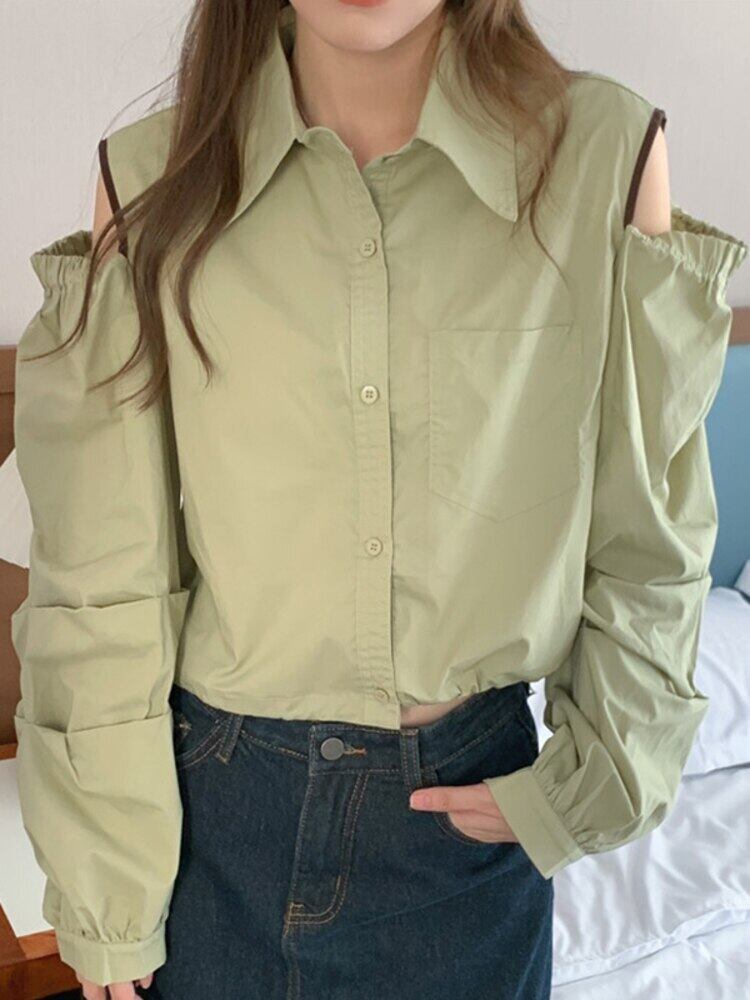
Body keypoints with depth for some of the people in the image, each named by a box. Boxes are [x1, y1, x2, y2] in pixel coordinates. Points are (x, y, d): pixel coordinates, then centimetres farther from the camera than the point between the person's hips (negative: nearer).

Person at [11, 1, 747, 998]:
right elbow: (103, 572, -7)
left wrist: (599, 778, -4)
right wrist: (107, 895, -2)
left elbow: (649, 529, -2)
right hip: (216, 798, 1)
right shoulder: (152, 178, -10)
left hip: (475, 801, 0)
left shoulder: (607, 150, -10)